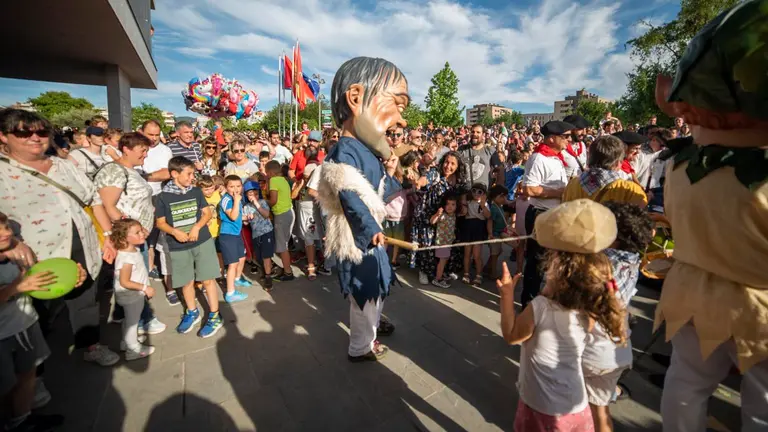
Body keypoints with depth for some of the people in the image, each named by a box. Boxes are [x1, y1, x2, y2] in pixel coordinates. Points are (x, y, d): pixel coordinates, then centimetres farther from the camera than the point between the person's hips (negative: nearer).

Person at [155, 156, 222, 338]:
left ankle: (214, 316, 11)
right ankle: (192, 312, 36)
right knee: (186, 282, 13)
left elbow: (207, 213, 3)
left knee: (208, 280, 0)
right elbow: (160, 222, 1)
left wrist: (197, 227, -14)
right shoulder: (164, 196, -5)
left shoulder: (196, 191, -1)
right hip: (178, 246, 1)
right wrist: (174, 231, -18)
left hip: (202, 241, 0)